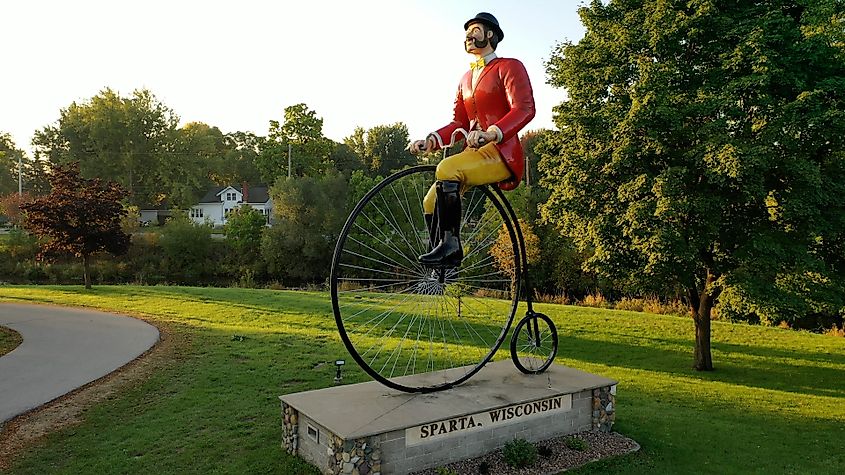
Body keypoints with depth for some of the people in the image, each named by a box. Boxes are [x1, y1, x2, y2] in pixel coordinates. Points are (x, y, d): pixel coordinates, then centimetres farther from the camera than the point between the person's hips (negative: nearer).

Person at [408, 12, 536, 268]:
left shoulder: (509, 67, 1)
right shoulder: (466, 79, 24)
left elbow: (524, 109, -15)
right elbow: (460, 123, 18)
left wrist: (492, 133, -32)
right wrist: (431, 140, -1)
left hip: (501, 153, -7)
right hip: (474, 152, 8)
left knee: (447, 169, -33)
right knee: (431, 201, -6)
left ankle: (450, 243, -26)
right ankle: (440, 271, -1)